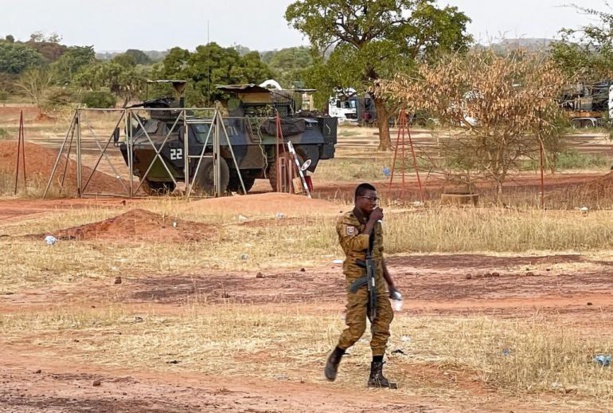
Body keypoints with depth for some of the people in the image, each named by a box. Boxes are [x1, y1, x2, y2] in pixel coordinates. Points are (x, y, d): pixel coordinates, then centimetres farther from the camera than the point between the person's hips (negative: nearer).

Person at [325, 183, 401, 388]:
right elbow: (359, 244, -24)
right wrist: (371, 222, -17)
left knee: (382, 326, 0)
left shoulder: (375, 223, 14)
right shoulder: (346, 221, -7)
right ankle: (335, 358, 19)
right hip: (357, 279, -7)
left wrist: (390, 284, 20)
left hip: (377, 278, 7)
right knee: (356, 327, -8)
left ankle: (376, 375, 3)